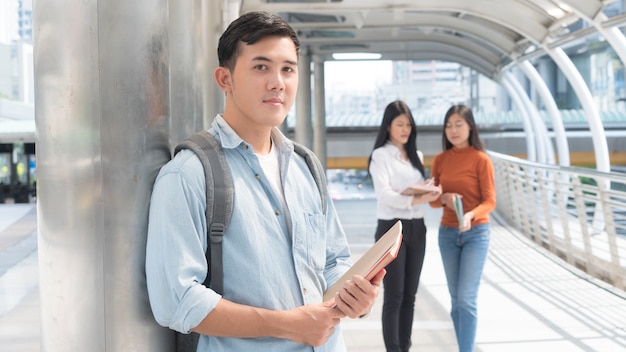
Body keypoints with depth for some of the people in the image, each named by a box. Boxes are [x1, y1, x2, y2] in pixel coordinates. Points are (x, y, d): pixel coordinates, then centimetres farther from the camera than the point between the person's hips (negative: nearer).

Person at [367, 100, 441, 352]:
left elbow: (422, 190, 15)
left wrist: (429, 193, -8)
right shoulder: (381, 155, -5)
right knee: (394, 296, -4)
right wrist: (414, 200, -30)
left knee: (409, 295, 10)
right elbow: (383, 193, -18)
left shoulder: (417, 156, 15)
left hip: (416, 228, 6)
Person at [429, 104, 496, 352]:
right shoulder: (440, 160, 5)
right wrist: (444, 198, -16)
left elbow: (490, 201, -10)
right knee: (456, 300, 8)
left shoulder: (481, 159, -7)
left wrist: (471, 215, -29)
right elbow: (432, 201, 7)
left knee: (467, 299, -9)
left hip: (476, 234, -4)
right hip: (447, 233, 4)